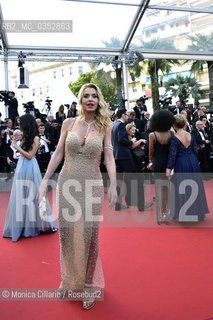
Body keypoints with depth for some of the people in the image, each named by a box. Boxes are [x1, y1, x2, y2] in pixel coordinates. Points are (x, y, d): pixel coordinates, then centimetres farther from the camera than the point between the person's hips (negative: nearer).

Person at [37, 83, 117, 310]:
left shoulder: (104, 127, 2)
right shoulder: (68, 123, 5)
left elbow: (109, 157, -5)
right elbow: (58, 154, 6)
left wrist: (113, 184, -19)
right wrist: (45, 180, 2)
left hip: (92, 185, -1)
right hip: (67, 183, 2)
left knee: (89, 236, 3)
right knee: (67, 233, 8)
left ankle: (88, 284, 22)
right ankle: (70, 279, 31)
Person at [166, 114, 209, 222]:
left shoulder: (174, 138, -16)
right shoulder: (191, 136, -2)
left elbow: (172, 155, -18)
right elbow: (195, 151, 5)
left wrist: (168, 169, -15)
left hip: (181, 165, -4)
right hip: (193, 163, 5)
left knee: (182, 189, 7)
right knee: (194, 188, 17)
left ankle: (184, 214, 16)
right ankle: (197, 212, 31)